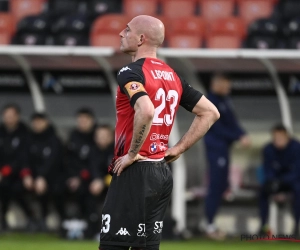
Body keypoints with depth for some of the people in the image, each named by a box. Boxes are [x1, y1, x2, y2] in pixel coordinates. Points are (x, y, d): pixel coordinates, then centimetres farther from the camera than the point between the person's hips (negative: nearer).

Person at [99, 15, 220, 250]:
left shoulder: (131, 72, -12)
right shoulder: (172, 76, 13)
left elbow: (146, 112, -31)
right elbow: (210, 112, 17)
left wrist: (132, 154, -19)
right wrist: (178, 148, 14)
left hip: (135, 173, -8)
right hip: (163, 173, 8)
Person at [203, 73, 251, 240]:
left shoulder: (225, 99, 11)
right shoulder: (210, 102, -17)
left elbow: (232, 121, 16)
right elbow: (218, 128, -21)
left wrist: (243, 135, 0)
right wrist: (239, 138, -24)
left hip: (225, 147, 9)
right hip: (216, 148, -9)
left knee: (221, 185, 15)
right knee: (216, 186, -7)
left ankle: (211, 221, 24)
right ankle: (210, 226, 0)